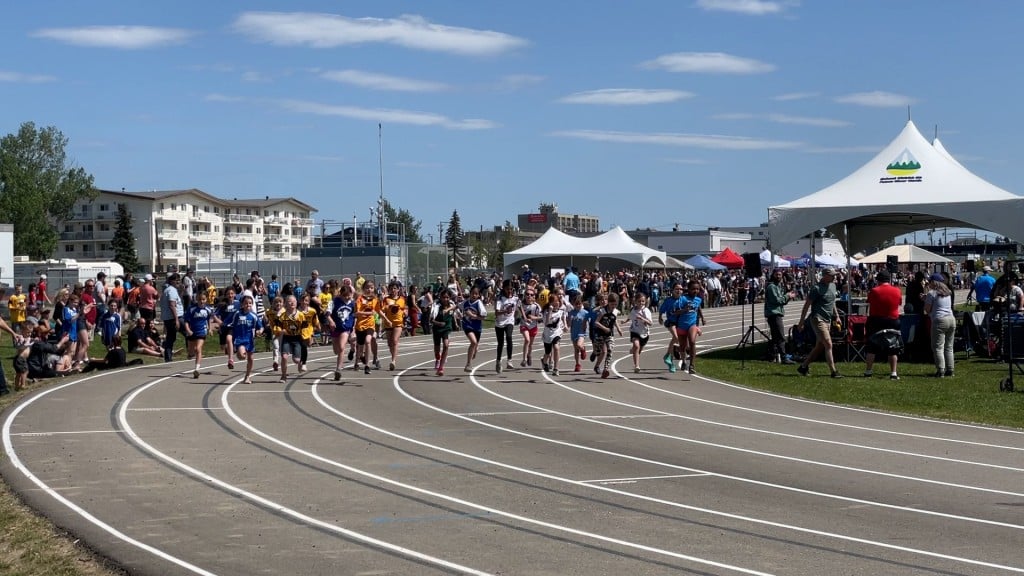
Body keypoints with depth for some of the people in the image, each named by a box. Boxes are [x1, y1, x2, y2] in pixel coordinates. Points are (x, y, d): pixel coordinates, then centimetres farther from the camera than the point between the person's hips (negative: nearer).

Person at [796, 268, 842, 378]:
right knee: (828, 345, -13)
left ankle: (803, 367, 23)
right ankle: (834, 372, -14)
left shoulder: (833, 286, 13)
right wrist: (801, 321, -10)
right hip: (818, 319, -9)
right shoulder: (817, 288, -13)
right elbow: (807, 305, -10)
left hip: (827, 320, 9)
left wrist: (836, 315, 21)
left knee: (819, 347, 12)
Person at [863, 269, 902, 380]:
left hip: (875, 321, -1)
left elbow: (869, 303, -1)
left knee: (871, 348, 6)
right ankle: (893, 373, 4)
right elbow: (899, 302, 11)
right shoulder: (897, 291, -4)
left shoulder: (874, 291, -10)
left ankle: (868, 372, 7)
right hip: (893, 320, 1)